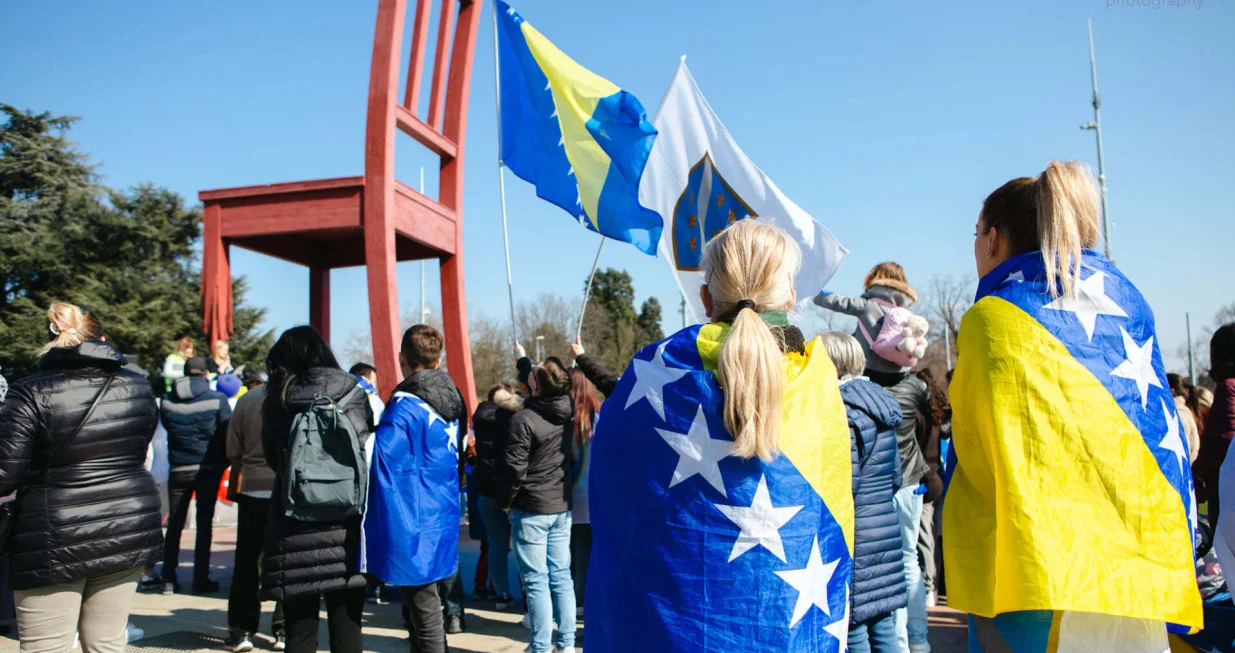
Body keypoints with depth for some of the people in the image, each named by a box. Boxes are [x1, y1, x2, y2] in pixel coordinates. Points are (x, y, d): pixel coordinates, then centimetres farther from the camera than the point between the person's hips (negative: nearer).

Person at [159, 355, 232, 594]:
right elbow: (228, 436, -7)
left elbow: (166, 427, 7)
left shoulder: (167, 401, -2)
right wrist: (225, 463, 7)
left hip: (178, 469, 2)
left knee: (175, 523, 12)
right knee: (205, 523, 5)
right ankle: (201, 579, 7)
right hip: (208, 469, -2)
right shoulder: (217, 399, -10)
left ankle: (169, 579, 13)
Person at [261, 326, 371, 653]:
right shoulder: (353, 394, 3)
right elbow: (370, 451, 5)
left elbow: (272, 457, 9)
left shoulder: (277, 400, 1)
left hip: (296, 528, -1)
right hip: (347, 527, 1)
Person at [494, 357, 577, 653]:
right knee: (561, 576, 11)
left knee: (536, 581, 0)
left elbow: (514, 467, -19)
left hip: (531, 509, -6)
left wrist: (505, 501, -2)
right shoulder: (567, 411, 0)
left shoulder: (524, 419, -20)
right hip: (562, 506, 6)